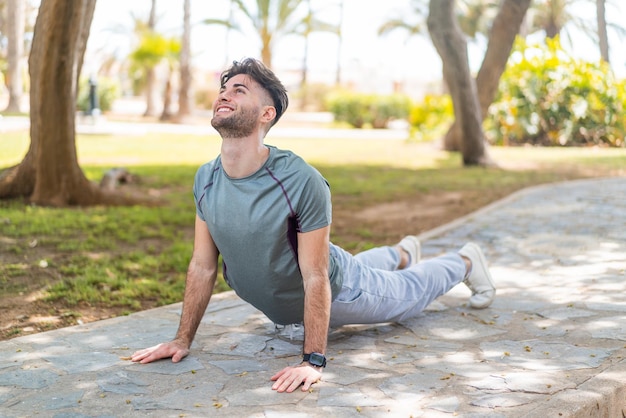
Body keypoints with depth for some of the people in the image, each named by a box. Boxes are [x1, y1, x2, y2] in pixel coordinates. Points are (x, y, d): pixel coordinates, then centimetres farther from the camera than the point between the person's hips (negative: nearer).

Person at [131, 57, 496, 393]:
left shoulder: (302, 181, -39)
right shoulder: (205, 180, -21)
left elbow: (316, 279, -34)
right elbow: (203, 266, -11)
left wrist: (313, 361, -34)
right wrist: (183, 340, -9)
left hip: (335, 289, -5)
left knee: (409, 294, 23)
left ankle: (466, 261, 53)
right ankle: (403, 253, 67)